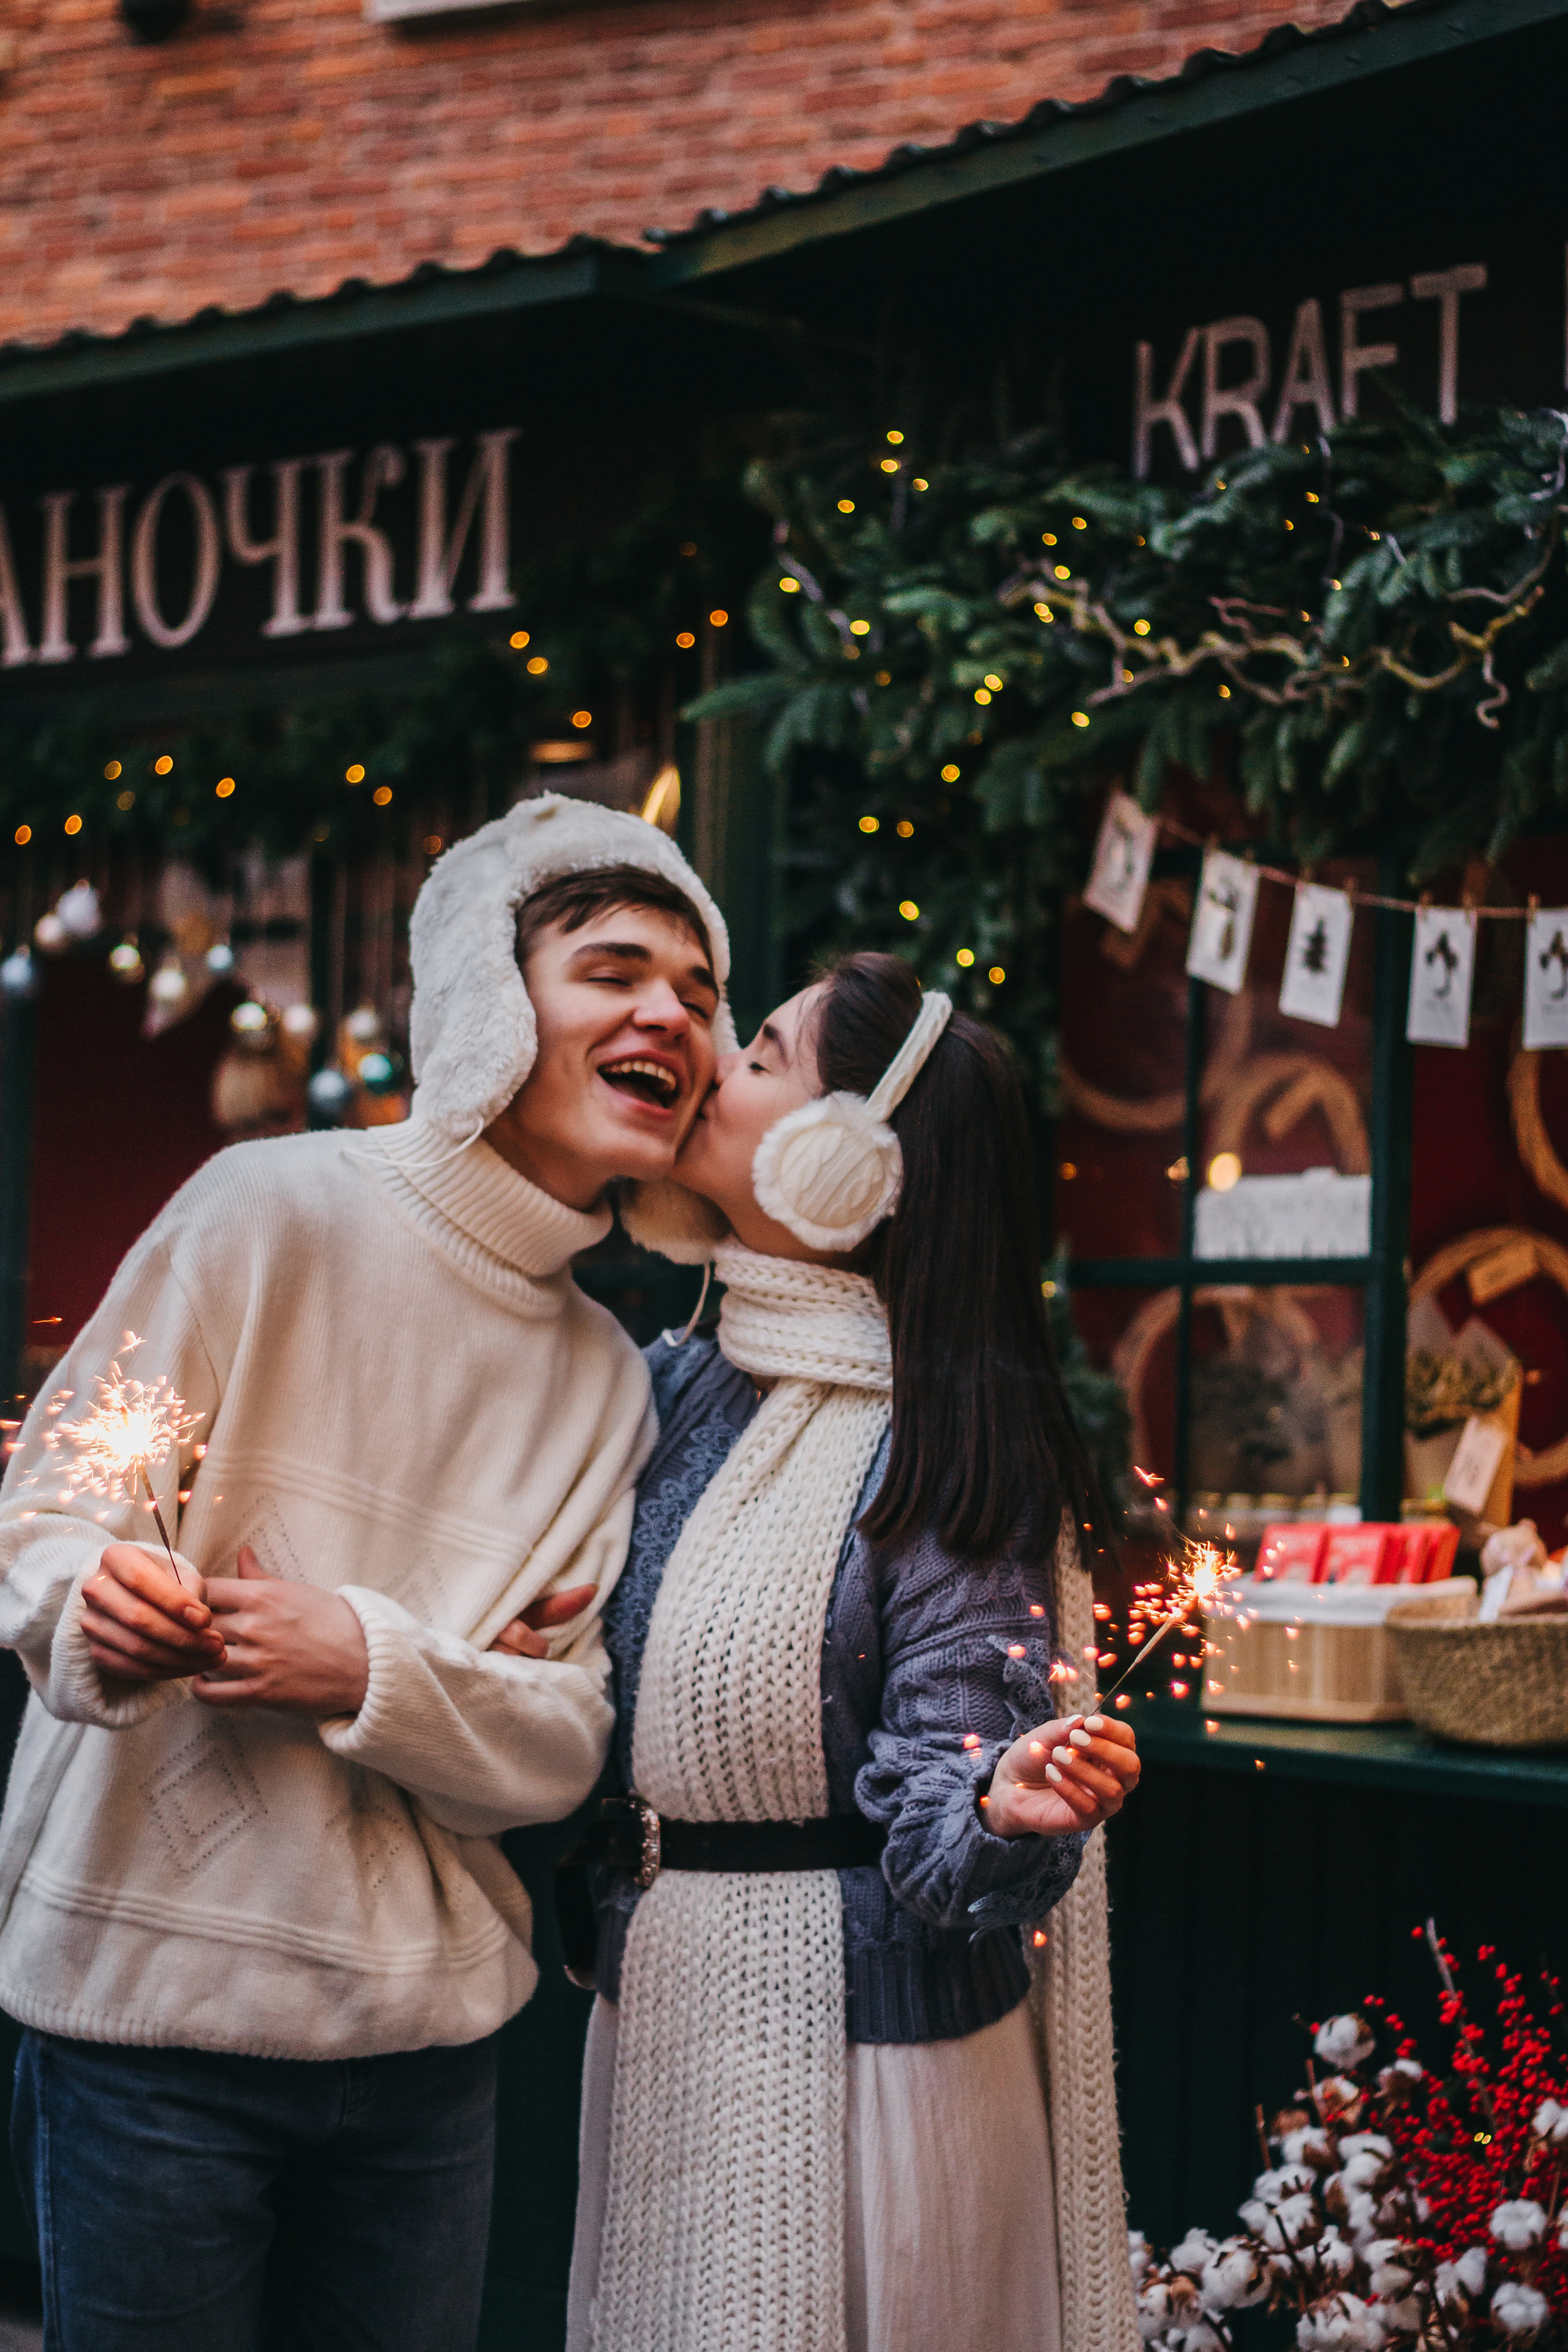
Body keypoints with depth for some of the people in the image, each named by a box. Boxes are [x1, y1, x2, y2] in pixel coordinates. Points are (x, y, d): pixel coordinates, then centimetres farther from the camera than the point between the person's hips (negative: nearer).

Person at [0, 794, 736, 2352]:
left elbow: (566, 1745, 2)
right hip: (155, 1998, -5)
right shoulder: (276, 1209, -7)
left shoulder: (609, 1380, 10)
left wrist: (363, 1664, -17)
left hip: (427, 2036, 5)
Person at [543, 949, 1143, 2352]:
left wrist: (1005, 1814, -36)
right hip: (653, 2038, 6)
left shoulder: (952, 1454, -14)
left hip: (848, 2060, -6)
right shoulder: (674, 1386, 5)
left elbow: (933, 1804, -17)